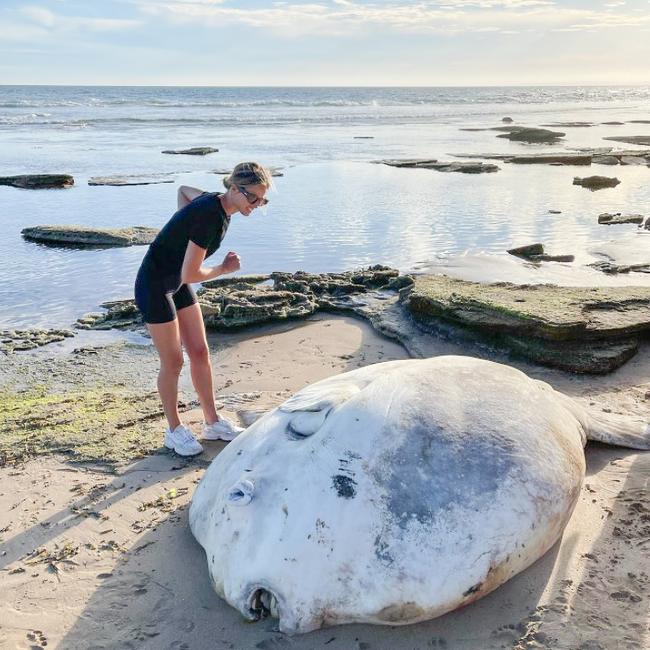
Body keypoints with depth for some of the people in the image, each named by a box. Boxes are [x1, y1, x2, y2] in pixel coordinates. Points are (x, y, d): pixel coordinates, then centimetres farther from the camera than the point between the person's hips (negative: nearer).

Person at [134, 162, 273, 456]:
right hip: (153, 285, -9)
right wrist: (225, 269, -10)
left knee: (200, 352, 9)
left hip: (178, 283, 9)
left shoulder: (217, 202, -3)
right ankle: (175, 430, 19)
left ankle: (213, 423, 21)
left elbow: (183, 190, 19)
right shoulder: (210, 217, -30)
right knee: (172, 361, 1)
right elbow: (190, 275, -27)